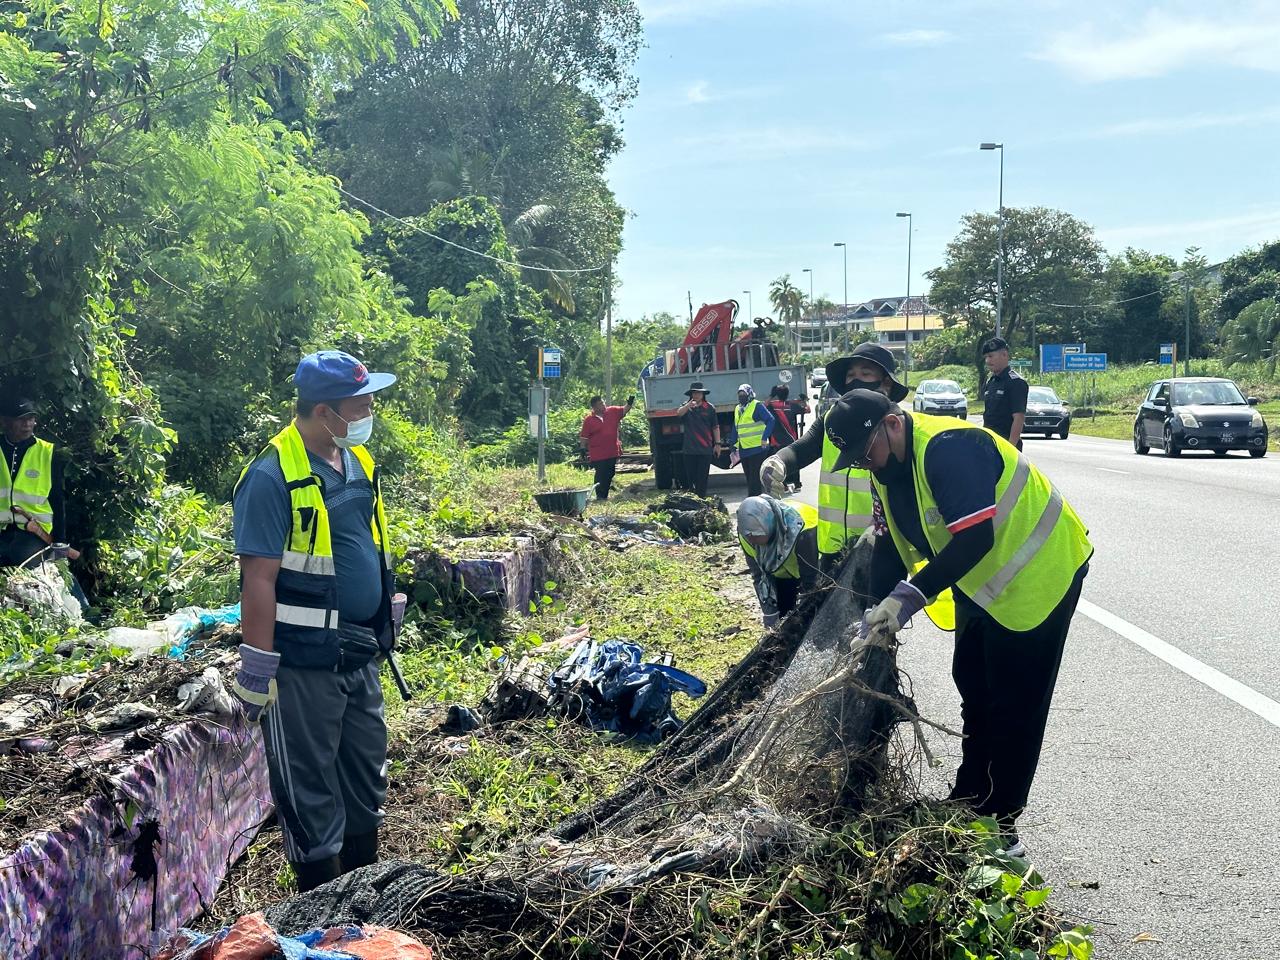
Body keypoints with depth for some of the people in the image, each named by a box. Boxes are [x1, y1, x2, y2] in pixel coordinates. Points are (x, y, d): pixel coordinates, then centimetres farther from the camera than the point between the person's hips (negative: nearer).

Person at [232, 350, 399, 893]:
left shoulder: (357, 461, 7)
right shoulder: (272, 477, -18)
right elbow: (259, 577, -19)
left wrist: (384, 626, 20)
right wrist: (258, 666, -18)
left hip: (359, 654, 8)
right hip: (303, 663, -8)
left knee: (367, 774, 19)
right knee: (309, 787, 6)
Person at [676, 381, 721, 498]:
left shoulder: (710, 408, 4)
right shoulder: (686, 407, 4)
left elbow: (715, 427, 7)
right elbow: (678, 413, -19)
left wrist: (717, 443, 2)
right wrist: (689, 405, -38)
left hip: (705, 449, -1)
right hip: (689, 449, 1)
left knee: (702, 478, -2)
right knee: (690, 477, 6)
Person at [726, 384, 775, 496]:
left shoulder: (757, 406, -6)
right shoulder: (737, 409, 17)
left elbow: (771, 420, -14)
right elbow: (736, 429, 23)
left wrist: (764, 438, -20)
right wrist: (732, 444, 17)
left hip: (757, 448, -8)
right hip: (743, 449, 8)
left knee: (755, 477, -9)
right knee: (749, 477, 12)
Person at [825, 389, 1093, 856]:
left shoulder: (948, 448, -30)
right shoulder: (887, 469, 0)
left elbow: (974, 538, -35)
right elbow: (890, 545, 4)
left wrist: (911, 596, -34)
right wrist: (877, 612, -4)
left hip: (1037, 573, -10)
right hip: (982, 580, 10)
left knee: (1014, 705, -3)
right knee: (973, 687, 18)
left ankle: (999, 826, 7)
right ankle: (969, 802, 32)